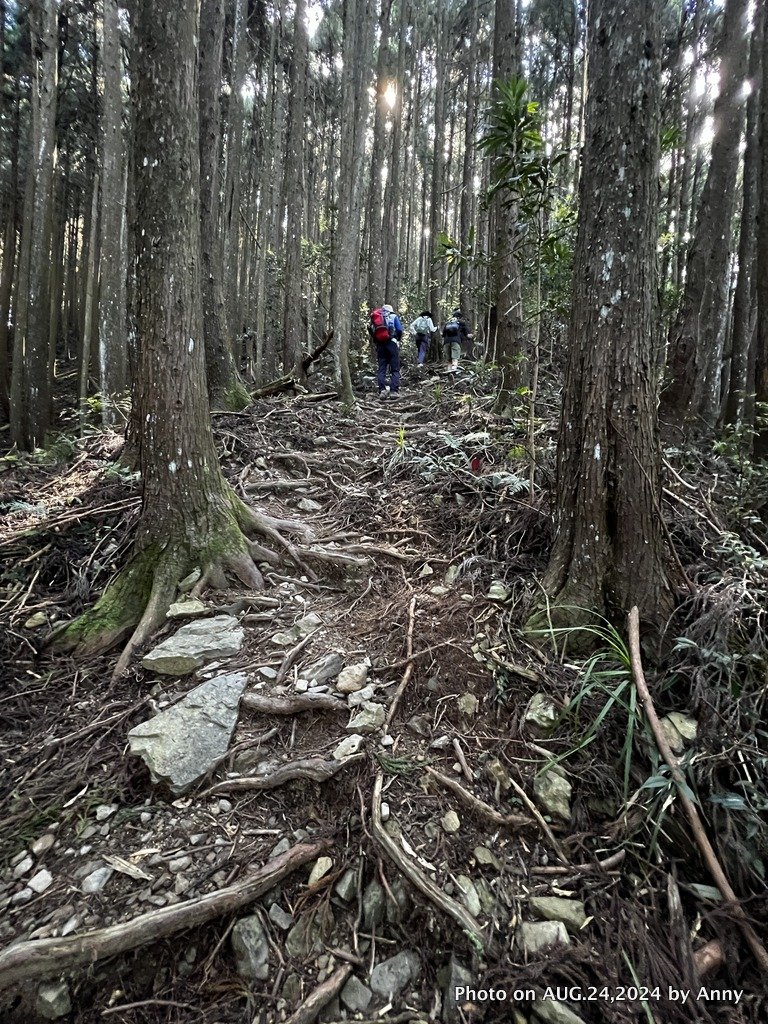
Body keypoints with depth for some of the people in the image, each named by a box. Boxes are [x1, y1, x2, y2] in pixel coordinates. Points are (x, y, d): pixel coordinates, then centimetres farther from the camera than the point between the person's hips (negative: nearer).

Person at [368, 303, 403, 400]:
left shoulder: (374, 318, 20)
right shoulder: (393, 316, 10)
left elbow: (371, 333, 12)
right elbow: (399, 330, 0)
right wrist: (398, 339, 15)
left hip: (380, 345, 3)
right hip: (392, 343, -3)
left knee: (381, 369, 7)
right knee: (395, 369, -2)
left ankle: (382, 390, -4)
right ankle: (394, 391, -11)